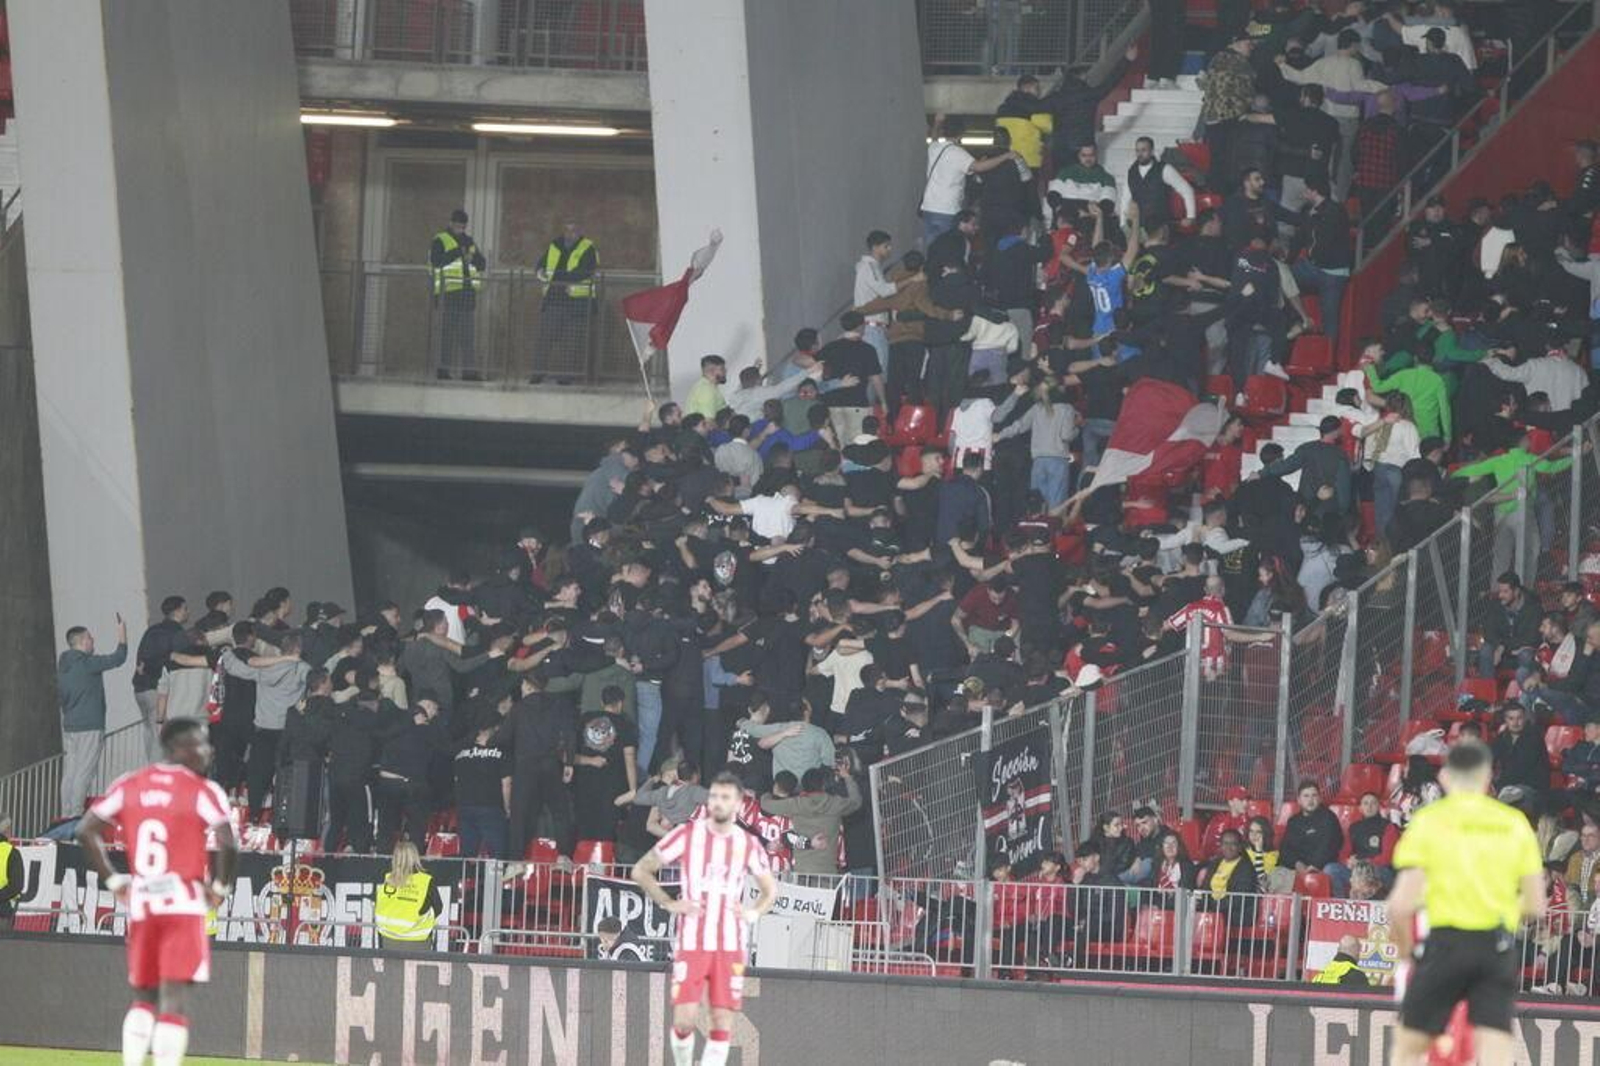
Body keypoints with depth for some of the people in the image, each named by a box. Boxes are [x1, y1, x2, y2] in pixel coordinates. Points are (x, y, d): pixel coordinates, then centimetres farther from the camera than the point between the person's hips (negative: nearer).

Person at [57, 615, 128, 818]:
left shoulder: (63, 666, 11)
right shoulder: (87, 663, -13)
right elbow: (118, 659, -9)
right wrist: (122, 636, 5)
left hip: (69, 725, 8)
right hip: (89, 726, -8)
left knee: (70, 773, 10)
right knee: (84, 773, -7)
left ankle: (67, 814, 12)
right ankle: (75, 816, -10)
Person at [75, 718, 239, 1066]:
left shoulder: (130, 786, 10)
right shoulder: (203, 791, -5)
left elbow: (86, 831, 6)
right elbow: (227, 845, -18)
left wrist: (112, 880, 12)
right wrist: (220, 887, -1)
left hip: (139, 904, 5)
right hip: (184, 903, -5)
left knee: (143, 998, 18)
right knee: (174, 999, -7)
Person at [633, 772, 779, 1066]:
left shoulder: (748, 845, 6)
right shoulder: (687, 835, 0)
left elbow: (771, 889, 21)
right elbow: (641, 871, 6)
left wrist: (753, 913, 2)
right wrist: (669, 904, -3)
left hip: (730, 947, 2)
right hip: (691, 943, -2)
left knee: (723, 1021, -3)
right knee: (684, 1019, -9)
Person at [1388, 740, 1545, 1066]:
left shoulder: (1428, 821, 0)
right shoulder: (1515, 823, 8)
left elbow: (1401, 905, -8)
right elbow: (1535, 906, 7)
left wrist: (1405, 948, 10)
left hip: (1447, 941, -2)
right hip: (1499, 950, 2)